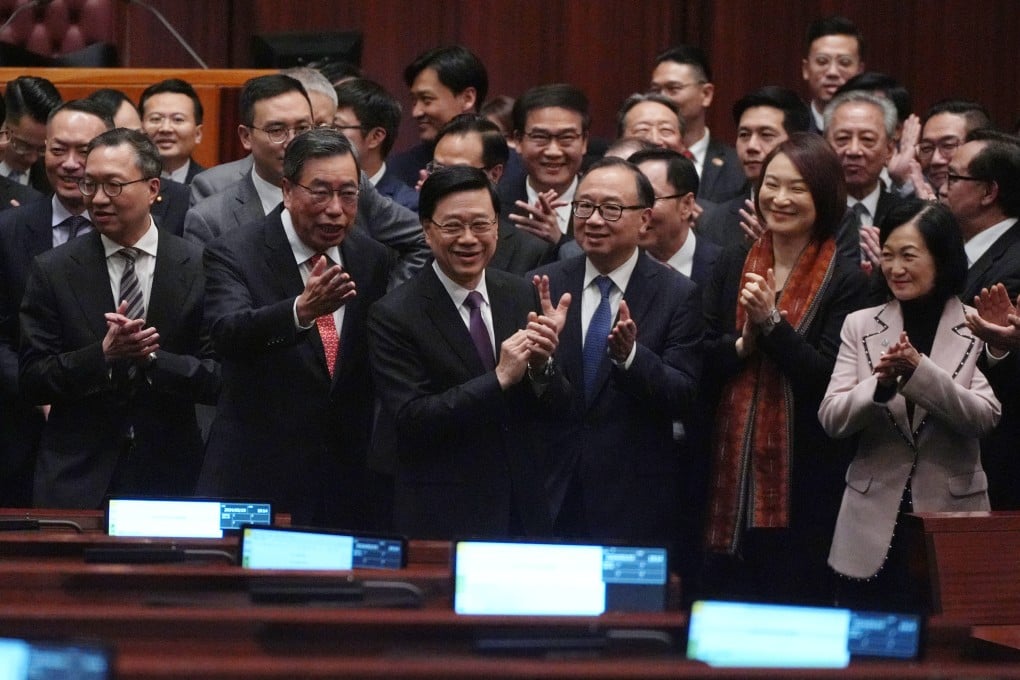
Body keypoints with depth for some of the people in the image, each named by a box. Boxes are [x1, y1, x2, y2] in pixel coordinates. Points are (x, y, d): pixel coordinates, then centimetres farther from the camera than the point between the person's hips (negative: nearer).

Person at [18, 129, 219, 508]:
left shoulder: (199, 269, -1)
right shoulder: (52, 271, 0)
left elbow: (218, 379, -4)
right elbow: (31, 382, -4)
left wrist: (152, 357, -19)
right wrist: (102, 355, -19)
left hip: (170, 479, 0)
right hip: (75, 480, 0)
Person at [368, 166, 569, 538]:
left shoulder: (521, 294, 3)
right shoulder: (394, 315, -11)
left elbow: (554, 408, 4)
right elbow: (408, 420, -18)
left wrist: (540, 364, -18)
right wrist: (500, 379, -24)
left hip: (525, 508, 5)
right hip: (443, 518, -5)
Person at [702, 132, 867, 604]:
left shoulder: (845, 281, -3)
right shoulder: (731, 267, 10)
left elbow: (829, 380, -11)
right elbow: (700, 369, 6)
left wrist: (772, 322, -17)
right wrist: (744, 342, -11)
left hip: (802, 480, -4)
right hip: (729, 473, 4)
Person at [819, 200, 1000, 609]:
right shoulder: (861, 325, 7)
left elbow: (985, 417, -11)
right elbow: (830, 419, 0)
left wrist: (919, 371, -22)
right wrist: (881, 383, -18)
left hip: (951, 520, -2)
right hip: (873, 526, 2)